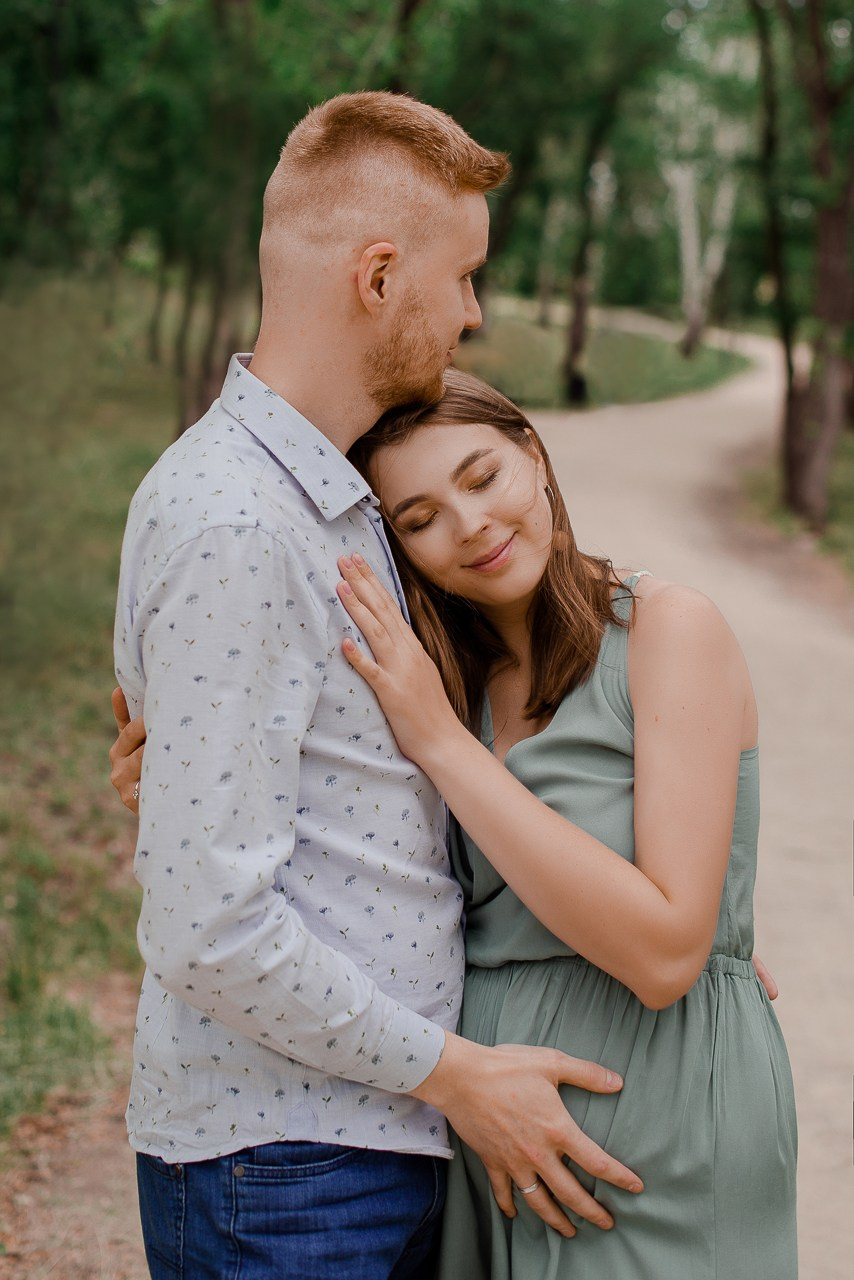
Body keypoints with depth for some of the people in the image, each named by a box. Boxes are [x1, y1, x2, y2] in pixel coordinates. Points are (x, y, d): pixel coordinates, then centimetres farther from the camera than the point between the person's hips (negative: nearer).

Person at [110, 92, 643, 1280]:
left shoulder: (337, 494, 12)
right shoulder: (227, 524, -20)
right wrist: (451, 1072, -14)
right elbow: (210, 926, -23)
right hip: (281, 1176, -9)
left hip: (388, 1135, 9)